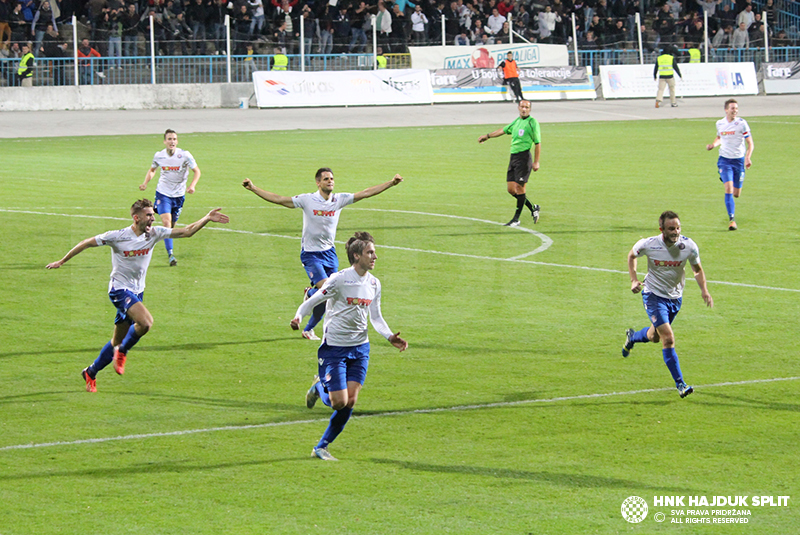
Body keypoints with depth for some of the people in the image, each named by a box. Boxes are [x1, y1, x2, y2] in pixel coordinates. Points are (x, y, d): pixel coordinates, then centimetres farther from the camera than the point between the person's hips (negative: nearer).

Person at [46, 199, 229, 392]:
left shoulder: (154, 234, -2)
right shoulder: (117, 236, -15)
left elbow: (186, 232, -4)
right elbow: (86, 243, -5)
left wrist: (207, 219, -17)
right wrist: (61, 261, -1)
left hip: (137, 292, 6)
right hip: (119, 289, -6)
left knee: (117, 342, 12)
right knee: (146, 322, -28)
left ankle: (90, 372, 29)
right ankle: (122, 351, -4)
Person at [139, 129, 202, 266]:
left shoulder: (185, 155, -12)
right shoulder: (159, 156, -5)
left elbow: (196, 171, -3)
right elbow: (152, 170, 15)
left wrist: (192, 185, -19)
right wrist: (145, 183, -2)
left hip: (179, 194, 1)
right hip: (163, 193, -1)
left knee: (172, 224, 9)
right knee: (166, 222, -18)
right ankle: (170, 254, -20)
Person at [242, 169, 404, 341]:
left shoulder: (340, 200, -1)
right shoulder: (307, 200, -9)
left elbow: (366, 193, -2)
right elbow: (278, 199, -10)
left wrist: (391, 183, -8)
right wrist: (253, 188, -17)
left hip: (329, 253, 4)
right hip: (310, 254, -4)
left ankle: (308, 329, 23)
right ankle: (309, 293, 17)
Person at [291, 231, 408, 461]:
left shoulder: (374, 284, 6)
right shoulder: (339, 280, -13)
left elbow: (376, 317, 14)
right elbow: (312, 302, -8)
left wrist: (390, 336, -3)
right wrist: (298, 318, -28)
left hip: (360, 348, 6)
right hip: (334, 347, -6)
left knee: (350, 402, -3)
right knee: (339, 401, -12)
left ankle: (322, 447, 12)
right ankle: (319, 387, 25)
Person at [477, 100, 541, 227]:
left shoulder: (532, 122, -5)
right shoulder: (517, 121, 17)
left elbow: (538, 143, -7)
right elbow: (504, 130, 32)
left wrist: (536, 162, -12)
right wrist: (487, 136, 41)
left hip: (524, 158, -8)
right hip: (513, 157, 8)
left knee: (520, 188, -7)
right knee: (511, 189, 5)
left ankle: (516, 219, 0)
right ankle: (533, 209, 22)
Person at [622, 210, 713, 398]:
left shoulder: (688, 246, -16)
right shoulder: (648, 244, -21)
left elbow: (697, 270, 0)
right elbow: (632, 256, 2)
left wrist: (704, 290, -16)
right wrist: (634, 280, -9)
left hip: (675, 297, 4)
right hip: (654, 296, -4)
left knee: (655, 336, 21)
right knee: (668, 338, -16)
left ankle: (633, 337, 56)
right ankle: (680, 384, -11)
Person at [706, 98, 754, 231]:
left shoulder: (742, 123, -8)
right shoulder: (719, 123, 1)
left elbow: (750, 143, -5)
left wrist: (748, 158, -20)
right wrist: (713, 145, 2)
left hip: (739, 160, 0)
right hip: (724, 160, 0)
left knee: (736, 193, 5)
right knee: (729, 188, -18)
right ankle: (731, 219, -13)